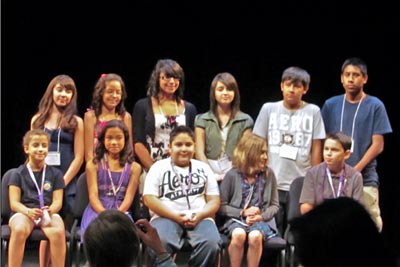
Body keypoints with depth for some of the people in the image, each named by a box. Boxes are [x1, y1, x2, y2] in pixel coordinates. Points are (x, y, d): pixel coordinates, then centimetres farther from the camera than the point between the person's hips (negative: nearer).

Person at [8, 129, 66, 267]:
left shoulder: (55, 174, 14)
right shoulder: (19, 174, 10)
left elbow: (58, 201, 5)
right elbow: (14, 202, 1)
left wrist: (50, 210, -20)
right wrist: (29, 212, -21)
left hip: (48, 213, 1)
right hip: (23, 212, -1)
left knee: (58, 231, -35)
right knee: (19, 230, -37)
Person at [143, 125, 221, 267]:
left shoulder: (203, 168, 21)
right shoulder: (158, 167, 14)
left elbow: (214, 201, 14)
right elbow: (149, 198, 2)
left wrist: (199, 215, -8)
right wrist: (175, 216, -11)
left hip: (199, 218, 2)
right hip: (166, 217, -2)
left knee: (212, 243, -32)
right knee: (160, 243, -36)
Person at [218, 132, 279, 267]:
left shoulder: (269, 174, 3)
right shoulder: (232, 175, -2)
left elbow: (275, 205, 8)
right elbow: (221, 206, 2)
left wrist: (261, 216, -11)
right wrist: (243, 212, -11)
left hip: (262, 220, 1)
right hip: (237, 219, -1)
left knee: (255, 236, -34)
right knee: (238, 234, -35)